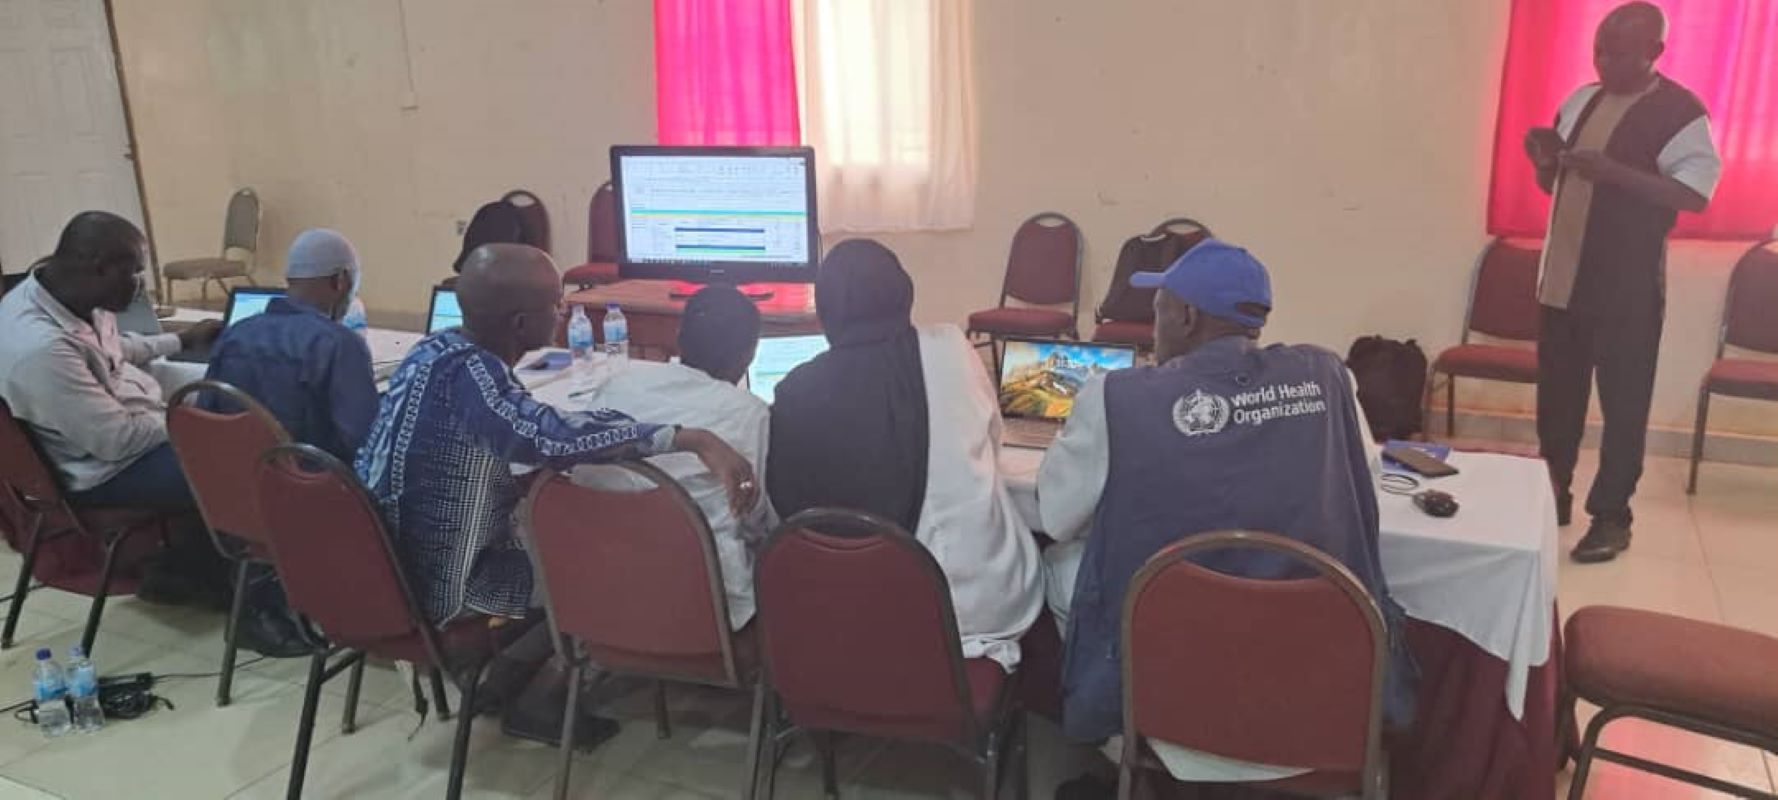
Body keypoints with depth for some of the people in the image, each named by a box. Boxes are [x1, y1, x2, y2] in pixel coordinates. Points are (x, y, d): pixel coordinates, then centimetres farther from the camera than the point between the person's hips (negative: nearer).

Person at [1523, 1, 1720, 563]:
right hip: (1563, 276, 6)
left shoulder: (1679, 111, -9)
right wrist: (1545, 160, -4)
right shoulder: (1581, 100, 11)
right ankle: (1553, 495, 26)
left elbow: (1695, 194, -17)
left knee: (1623, 404, 2)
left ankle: (1612, 517, 10)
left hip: (1626, 286, -6)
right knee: (1556, 394, 13)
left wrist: (1612, 171, -27)